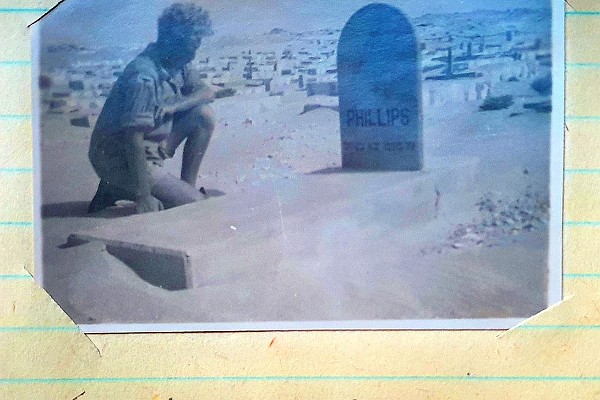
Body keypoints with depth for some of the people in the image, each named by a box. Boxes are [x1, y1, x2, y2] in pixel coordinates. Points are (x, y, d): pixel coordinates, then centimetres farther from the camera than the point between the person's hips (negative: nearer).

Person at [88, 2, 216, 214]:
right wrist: (143, 198, -30)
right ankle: (115, 192, -2)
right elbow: (133, 138, -30)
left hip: (152, 146, 9)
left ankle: (189, 185, 7)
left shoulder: (177, 65, 0)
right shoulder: (144, 77, -28)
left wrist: (175, 105, -16)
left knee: (204, 116, -3)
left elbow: (207, 92, 7)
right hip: (119, 160, -9)